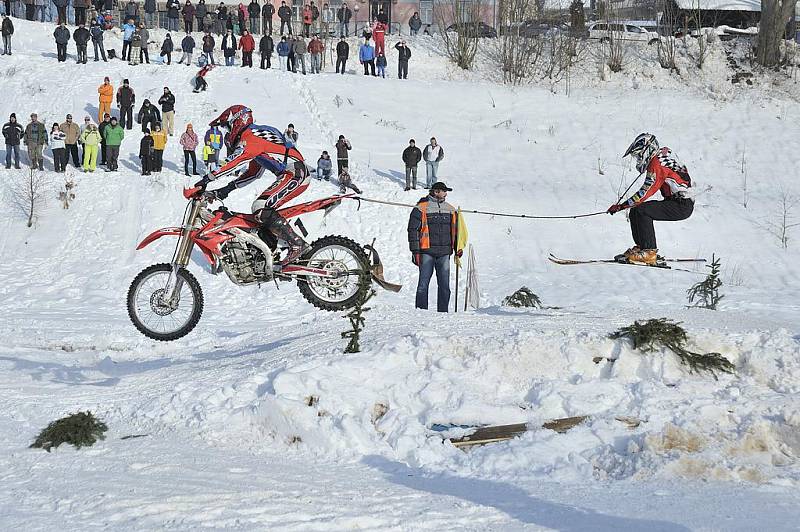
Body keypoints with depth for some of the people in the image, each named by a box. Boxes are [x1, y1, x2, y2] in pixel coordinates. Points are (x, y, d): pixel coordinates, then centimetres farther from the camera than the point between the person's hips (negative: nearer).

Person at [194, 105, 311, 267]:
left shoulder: (250, 136, -6)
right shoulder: (257, 134, 27)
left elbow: (237, 162, -22)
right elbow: (254, 172, 27)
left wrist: (208, 179, -24)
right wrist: (227, 189, 20)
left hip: (294, 174, -11)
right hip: (293, 174, 11)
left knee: (261, 208, -21)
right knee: (263, 211, 14)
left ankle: (297, 244, -25)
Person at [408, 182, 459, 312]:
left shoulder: (451, 210, 15)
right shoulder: (421, 209, -2)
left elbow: (455, 230, 23)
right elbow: (413, 230, -3)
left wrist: (458, 248, 12)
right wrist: (415, 251, -8)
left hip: (444, 253, 4)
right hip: (427, 252, -4)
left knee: (444, 285, 2)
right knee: (423, 283, -6)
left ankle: (443, 311, 7)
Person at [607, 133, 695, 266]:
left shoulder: (657, 164, -18)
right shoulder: (665, 151, 9)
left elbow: (645, 192, -21)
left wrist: (621, 206, -18)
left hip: (682, 206, -10)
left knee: (641, 211, -21)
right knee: (635, 211, 6)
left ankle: (649, 253, -21)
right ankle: (641, 247, 9)